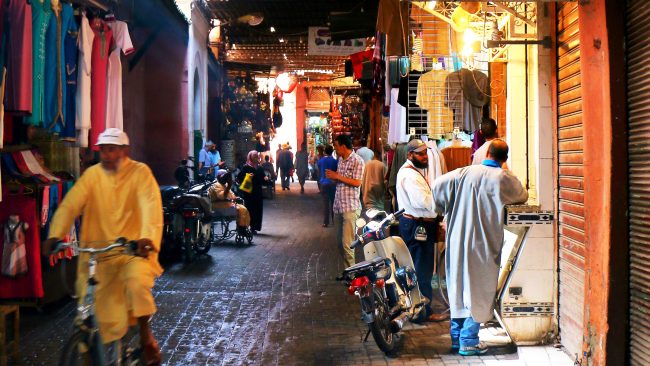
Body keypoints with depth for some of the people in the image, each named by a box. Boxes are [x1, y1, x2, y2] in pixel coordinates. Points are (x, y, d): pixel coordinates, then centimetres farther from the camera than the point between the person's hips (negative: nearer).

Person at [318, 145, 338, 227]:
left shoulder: (320, 160, -3)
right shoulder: (335, 161, -8)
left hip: (324, 183, 0)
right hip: (333, 183, 0)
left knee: (325, 203, 1)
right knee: (333, 202, 11)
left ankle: (326, 222, -1)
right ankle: (334, 220, 18)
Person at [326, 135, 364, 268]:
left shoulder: (357, 161, -10)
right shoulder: (340, 159, 14)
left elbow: (357, 182, -17)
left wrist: (338, 176, -14)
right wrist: (332, 177, 2)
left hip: (350, 207, -8)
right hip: (338, 206, 8)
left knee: (347, 242, -10)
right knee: (340, 241, 12)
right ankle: (347, 269, 21)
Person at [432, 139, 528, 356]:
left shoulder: (465, 172, 1)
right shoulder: (503, 178, -7)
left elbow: (438, 185, -3)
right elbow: (523, 196, 10)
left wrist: (447, 211, 10)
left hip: (457, 240, 4)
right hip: (482, 244, -4)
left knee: (458, 287, 14)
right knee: (479, 291, 5)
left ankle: (456, 337, 24)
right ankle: (468, 341, 6)